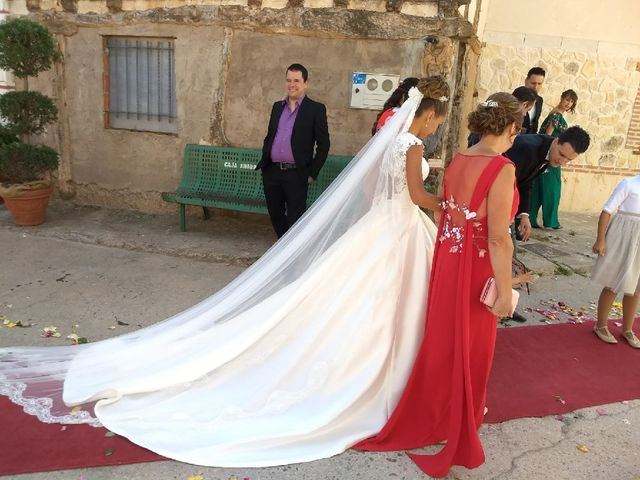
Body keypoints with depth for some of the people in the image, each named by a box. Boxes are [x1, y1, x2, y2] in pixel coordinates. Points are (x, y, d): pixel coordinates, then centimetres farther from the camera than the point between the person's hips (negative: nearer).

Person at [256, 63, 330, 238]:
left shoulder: (316, 109, -2)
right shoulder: (277, 106, 14)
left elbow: (323, 144, -3)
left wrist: (312, 173, -7)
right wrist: (263, 164, 11)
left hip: (296, 174, -5)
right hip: (272, 172, 6)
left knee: (295, 220, -1)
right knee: (275, 215, 14)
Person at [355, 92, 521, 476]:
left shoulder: (459, 160, 1)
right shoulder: (502, 169, -21)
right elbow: (498, 239, -22)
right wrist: (505, 290, -14)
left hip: (449, 258, 7)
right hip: (477, 267, -7)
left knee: (444, 337, 23)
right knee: (468, 346, 13)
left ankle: (433, 404, 44)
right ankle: (458, 417, 34)